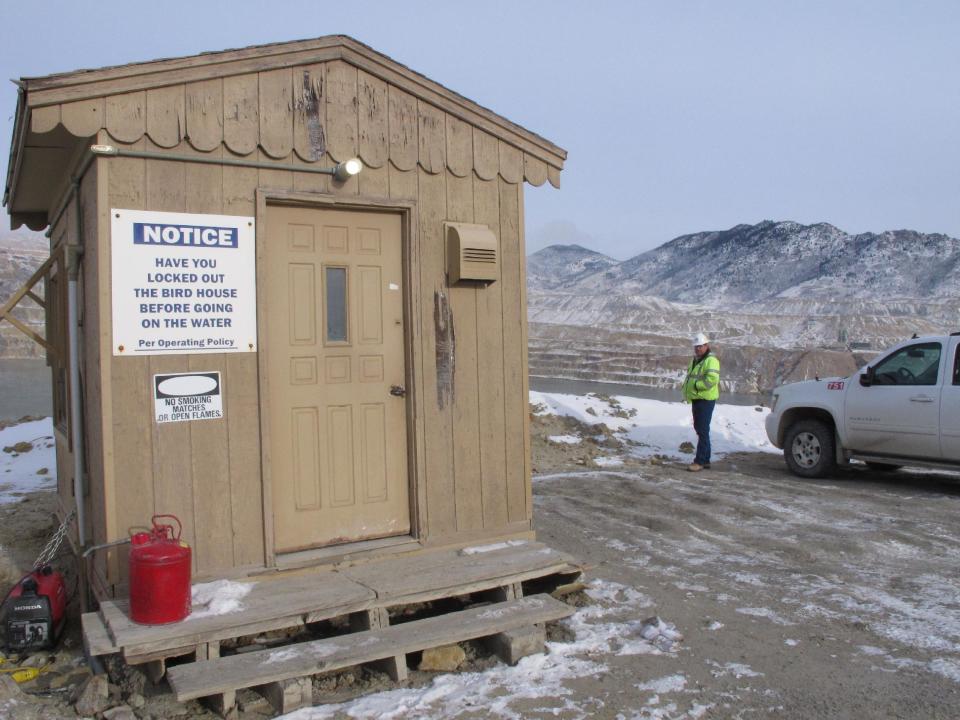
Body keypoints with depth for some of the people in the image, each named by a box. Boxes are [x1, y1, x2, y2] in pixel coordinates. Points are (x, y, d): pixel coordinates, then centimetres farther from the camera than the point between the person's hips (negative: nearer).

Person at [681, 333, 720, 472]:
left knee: (703, 430, -10)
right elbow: (689, 377, 25)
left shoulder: (711, 360, -13)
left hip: (706, 399, -10)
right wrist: (686, 392, 8)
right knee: (699, 429, 14)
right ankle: (705, 460, 23)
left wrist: (696, 385, -20)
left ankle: (700, 461, -9)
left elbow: (712, 379, -26)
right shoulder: (695, 360, 18)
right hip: (696, 399, 10)